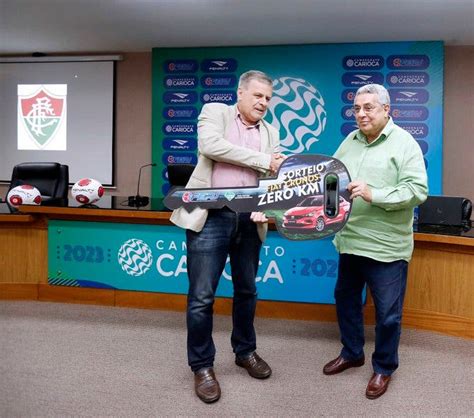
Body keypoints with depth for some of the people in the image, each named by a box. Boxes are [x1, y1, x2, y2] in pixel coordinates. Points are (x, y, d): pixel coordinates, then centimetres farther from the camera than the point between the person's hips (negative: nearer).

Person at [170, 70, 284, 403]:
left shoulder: (270, 132, 14)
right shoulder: (214, 112, 4)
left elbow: (272, 177, 7)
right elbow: (211, 145, -17)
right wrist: (262, 160, -13)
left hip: (248, 220, 5)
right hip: (210, 217, -4)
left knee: (247, 291, 16)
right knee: (202, 297, -1)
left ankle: (245, 351, 36)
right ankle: (202, 366, 16)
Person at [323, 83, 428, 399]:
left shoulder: (404, 143, -9)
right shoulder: (350, 141, 9)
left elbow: (418, 191, -16)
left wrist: (374, 195, -24)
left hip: (386, 247, -6)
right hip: (350, 241, 6)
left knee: (388, 313, 7)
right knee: (346, 299, 20)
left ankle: (384, 368, 28)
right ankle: (352, 353, 41)